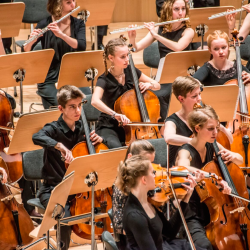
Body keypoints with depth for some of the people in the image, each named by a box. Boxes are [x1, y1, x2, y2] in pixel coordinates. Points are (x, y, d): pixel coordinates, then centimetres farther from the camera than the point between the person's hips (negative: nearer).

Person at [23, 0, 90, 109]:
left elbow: (81, 46, -13)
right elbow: (25, 52, -6)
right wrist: (31, 41, -28)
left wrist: (61, 34, -28)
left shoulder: (78, 24, 6)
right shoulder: (44, 24, -3)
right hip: (50, 79, -3)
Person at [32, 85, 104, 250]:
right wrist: (61, 146, -50)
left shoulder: (82, 127, 4)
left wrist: (98, 140, -3)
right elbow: (37, 137, -38)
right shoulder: (54, 129, -14)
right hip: (54, 190, -5)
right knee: (65, 219, -31)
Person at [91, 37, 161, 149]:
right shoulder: (104, 79, -14)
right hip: (109, 127, -5)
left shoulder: (130, 72, 2)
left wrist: (149, 85, -11)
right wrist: (115, 114, -48)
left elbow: (157, 85, 13)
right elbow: (95, 101, -35)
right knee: (116, 147, -37)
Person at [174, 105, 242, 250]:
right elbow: (182, 168, -41)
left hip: (212, 210, 7)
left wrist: (233, 156, -6)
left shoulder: (212, 147, 4)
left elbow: (240, 160, 19)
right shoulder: (186, 152, -15)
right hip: (192, 215, -7)